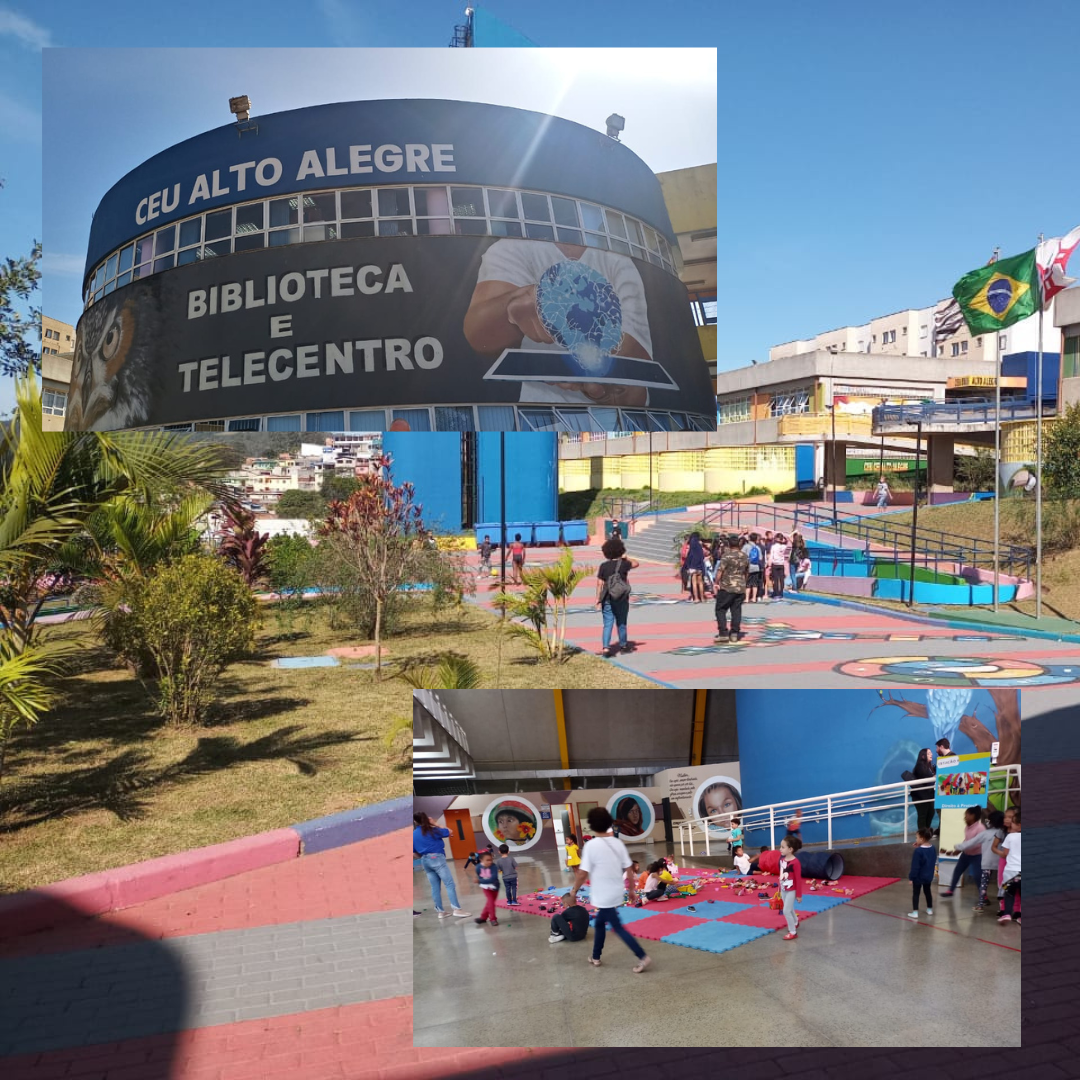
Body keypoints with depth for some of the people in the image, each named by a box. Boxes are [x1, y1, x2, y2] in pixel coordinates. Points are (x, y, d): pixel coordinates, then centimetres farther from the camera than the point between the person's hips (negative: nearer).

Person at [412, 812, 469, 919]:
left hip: (425, 861, 6)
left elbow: (415, 853, 11)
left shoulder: (413, 835, 8)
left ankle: (440, 911, 10)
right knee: (449, 884, -8)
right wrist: (435, 825, 8)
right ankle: (456, 909, -17)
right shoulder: (432, 830, -4)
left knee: (435, 887, 9)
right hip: (437, 858, -6)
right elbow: (449, 832, 6)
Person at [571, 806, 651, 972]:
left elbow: (583, 873, -16)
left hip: (603, 896, -7)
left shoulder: (591, 845, -17)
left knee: (617, 927, 1)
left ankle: (643, 957, -4)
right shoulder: (618, 843, 0)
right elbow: (628, 869, 3)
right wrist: (632, 890, 14)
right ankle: (595, 957, 33)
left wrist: (574, 891, -1)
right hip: (616, 893, 7)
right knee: (600, 923, 23)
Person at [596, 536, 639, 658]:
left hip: (608, 599, 0)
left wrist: (598, 598, -3)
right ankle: (623, 645, 31)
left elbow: (599, 584, -8)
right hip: (622, 599, 0)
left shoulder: (604, 566, -7)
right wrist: (625, 558, 22)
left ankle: (605, 647, -12)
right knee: (621, 623, 16)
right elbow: (636, 563, 14)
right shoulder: (624, 564, -6)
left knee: (608, 623, 1)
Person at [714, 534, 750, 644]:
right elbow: (747, 572, 18)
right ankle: (734, 634, 7)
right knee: (736, 611, 8)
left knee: (720, 609, 2)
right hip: (741, 588, 5)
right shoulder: (745, 557, 9)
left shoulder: (726, 556, -10)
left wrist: (717, 583, -5)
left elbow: (720, 571, -14)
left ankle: (723, 633, -4)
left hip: (726, 587, -5)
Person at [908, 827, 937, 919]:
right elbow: (934, 861, 11)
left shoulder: (918, 851, -26)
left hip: (918, 877, -7)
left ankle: (915, 912, 2)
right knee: (927, 892, 23)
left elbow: (915, 866, -21)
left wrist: (911, 877, -14)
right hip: (929, 876, 7)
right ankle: (930, 909, 34)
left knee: (915, 893, 3)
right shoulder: (933, 848, -3)